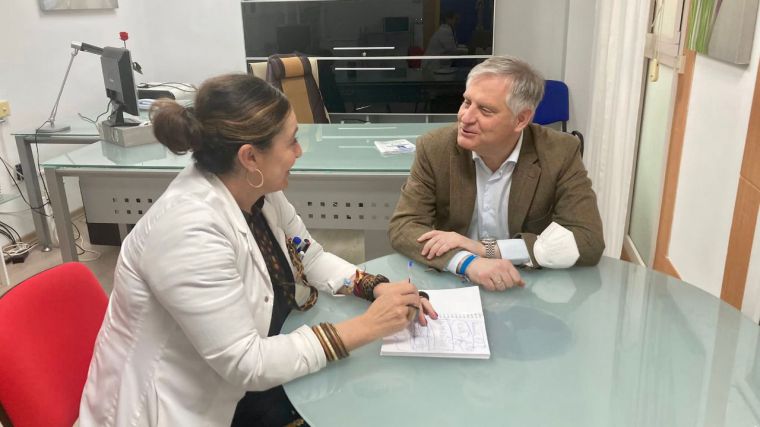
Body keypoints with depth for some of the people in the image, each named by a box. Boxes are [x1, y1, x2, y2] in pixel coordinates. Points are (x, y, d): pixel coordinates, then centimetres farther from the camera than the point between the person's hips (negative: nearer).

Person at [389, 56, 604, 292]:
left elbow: (589, 242, -15)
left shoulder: (560, 154, -11)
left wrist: (489, 248, -22)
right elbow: (403, 227, -12)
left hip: (528, 290, -1)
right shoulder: (435, 148, -9)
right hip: (452, 284, 1)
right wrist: (468, 262, -29)